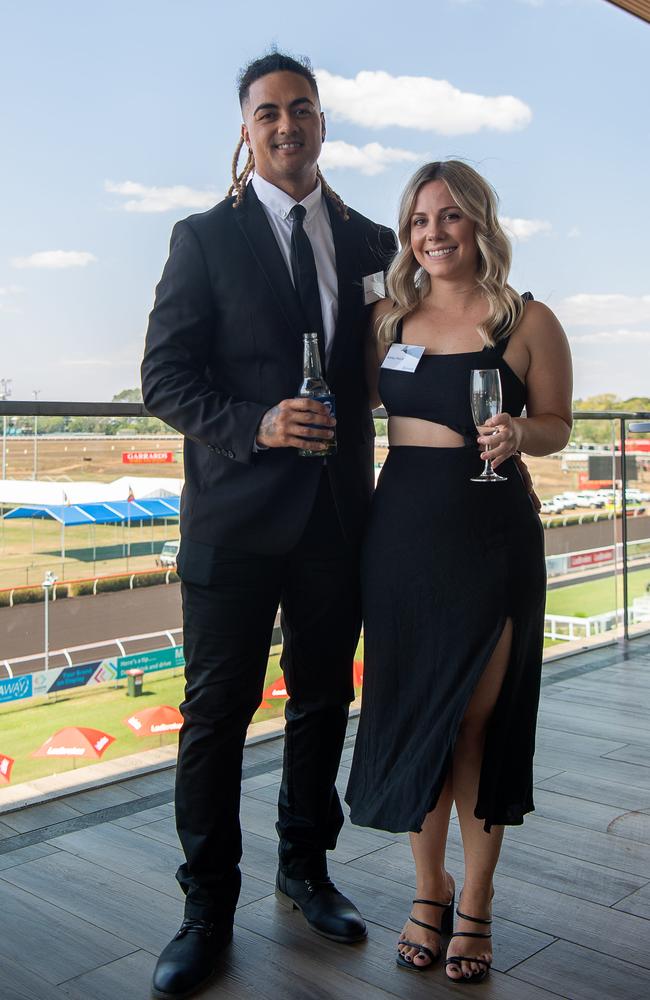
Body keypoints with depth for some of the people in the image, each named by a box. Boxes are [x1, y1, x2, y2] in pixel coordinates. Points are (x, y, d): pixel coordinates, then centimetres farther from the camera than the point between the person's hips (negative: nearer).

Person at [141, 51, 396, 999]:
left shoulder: (371, 243, 11)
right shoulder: (205, 238, 1)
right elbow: (165, 376, -6)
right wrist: (255, 424, -20)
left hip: (338, 514, 4)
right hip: (237, 514, -3)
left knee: (323, 699, 15)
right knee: (218, 709, 4)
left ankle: (305, 866, 36)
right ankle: (209, 906, 21)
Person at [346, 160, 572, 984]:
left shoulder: (527, 321, -2)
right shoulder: (390, 316, 8)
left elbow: (556, 424, 4)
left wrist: (517, 433, -16)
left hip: (492, 536, -3)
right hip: (401, 529, 4)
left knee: (478, 722, 4)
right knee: (410, 714, 10)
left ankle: (474, 905, 23)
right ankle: (428, 892, 28)